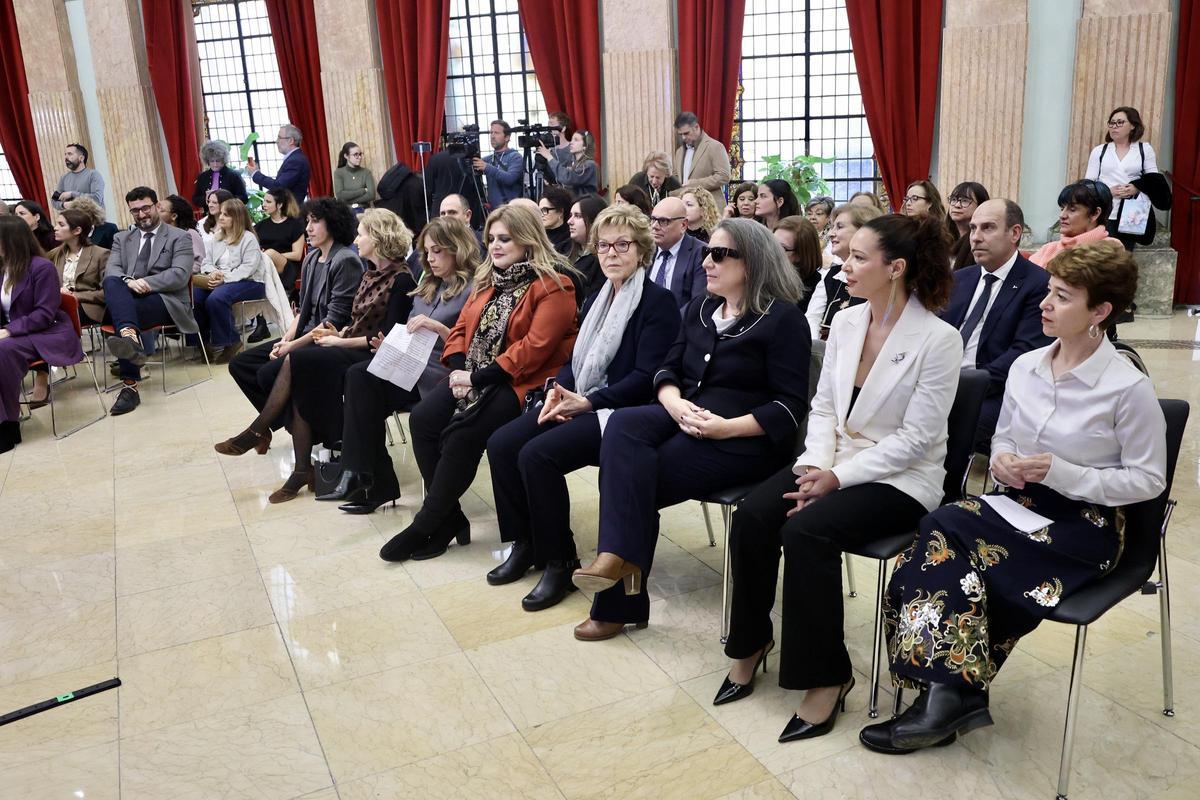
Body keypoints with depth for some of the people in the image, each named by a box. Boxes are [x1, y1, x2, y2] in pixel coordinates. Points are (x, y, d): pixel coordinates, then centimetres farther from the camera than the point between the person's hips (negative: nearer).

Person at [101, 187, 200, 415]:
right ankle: (130, 337, -48)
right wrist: (128, 281, -17)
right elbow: (110, 270, 6)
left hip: (165, 299, -4)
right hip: (128, 299, 4)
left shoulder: (179, 237, 9)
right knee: (112, 283, -30)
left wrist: (146, 283, -18)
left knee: (124, 314, -33)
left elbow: (180, 275, -6)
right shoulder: (122, 239, 22)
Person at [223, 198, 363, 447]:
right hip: (306, 334, 9)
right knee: (239, 364, 2)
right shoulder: (311, 259, 12)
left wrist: (293, 346, -17)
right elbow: (303, 310, 14)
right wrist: (285, 339, -3)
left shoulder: (346, 261, -14)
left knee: (269, 372, -24)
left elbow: (335, 320, -19)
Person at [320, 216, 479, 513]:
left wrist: (438, 327, -22)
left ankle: (374, 482, -16)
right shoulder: (428, 286, 21)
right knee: (359, 375, -21)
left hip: (442, 376, -7)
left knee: (363, 383, -25)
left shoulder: (473, 289, -4)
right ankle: (360, 476, -20)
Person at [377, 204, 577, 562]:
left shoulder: (552, 285, -9)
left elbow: (536, 346, -19)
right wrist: (458, 369, -7)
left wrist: (478, 378, -20)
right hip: (474, 376, 8)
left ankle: (428, 524, -8)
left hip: (522, 381, -8)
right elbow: (462, 328, 15)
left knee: (461, 434, -25)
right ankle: (448, 516, -5)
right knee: (423, 418, -15)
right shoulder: (489, 279, 17)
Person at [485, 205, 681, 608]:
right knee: (501, 444, -11)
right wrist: (558, 390, -4)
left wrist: (587, 402, -20)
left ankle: (560, 561, -12)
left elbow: (646, 377, -15)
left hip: (623, 412, -8)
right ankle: (525, 542, 4)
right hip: (578, 403, 8)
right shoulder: (597, 299, 18)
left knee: (538, 454, -27)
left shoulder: (658, 302, -7)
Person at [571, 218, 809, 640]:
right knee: (623, 424, -26)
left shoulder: (783, 319, -6)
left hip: (745, 440, -6)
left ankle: (619, 601, -11)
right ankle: (620, 558, -28)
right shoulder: (699, 308, 16)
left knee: (630, 473, -23)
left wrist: (728, 427, -23)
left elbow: (790, 406, -11)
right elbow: (667, 368, 13)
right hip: (685, 422, 7)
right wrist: (674, 403, -10)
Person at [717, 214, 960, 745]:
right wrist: (815, 464, -9)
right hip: (835, 462, 6)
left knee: (806, 530, -30)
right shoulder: (845, 322, 5)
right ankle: (750, 643, 2)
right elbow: (823, 406, 9)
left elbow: (916, 438, -16)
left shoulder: (938, 339, -14)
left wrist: (837, 477, -19)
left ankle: (826, 676, -12)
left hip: (900, 478, -6)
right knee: (751, 517, -19)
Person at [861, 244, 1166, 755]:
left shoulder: (1129, 388, -13)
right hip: (1019, 503, 6)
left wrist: (1061, 473, -19)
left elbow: (1148, 479, -8)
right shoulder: (1025, 367, 5)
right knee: (961, 562, -27)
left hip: (1083, 525, -6)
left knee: (946, 531, -27)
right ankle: (954, 693, -18)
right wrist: (1001, 458, -7)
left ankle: (950, 693, -17)